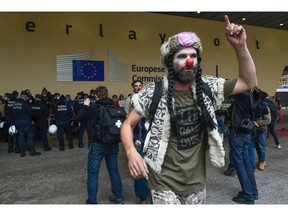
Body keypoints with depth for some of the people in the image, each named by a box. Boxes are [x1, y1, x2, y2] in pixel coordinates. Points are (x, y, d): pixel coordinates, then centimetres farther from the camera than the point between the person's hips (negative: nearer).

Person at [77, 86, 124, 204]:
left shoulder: (93, 107, -8)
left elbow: (79, 117, 5)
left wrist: (85, 105, 16)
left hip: (98, 144, -4)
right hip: (113, 143, 4)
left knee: (93, 173, 8)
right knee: (114, 170, 17)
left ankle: (92, 201, 12)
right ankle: (118, 197, 28)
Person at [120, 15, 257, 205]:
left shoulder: (207, 88, -4)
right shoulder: (154, 93, -15)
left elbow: (249, 83, 2)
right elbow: (128, 125, -8)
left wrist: (240, 46, -9)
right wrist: (131, 152, -27)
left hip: (197, 182, 5)